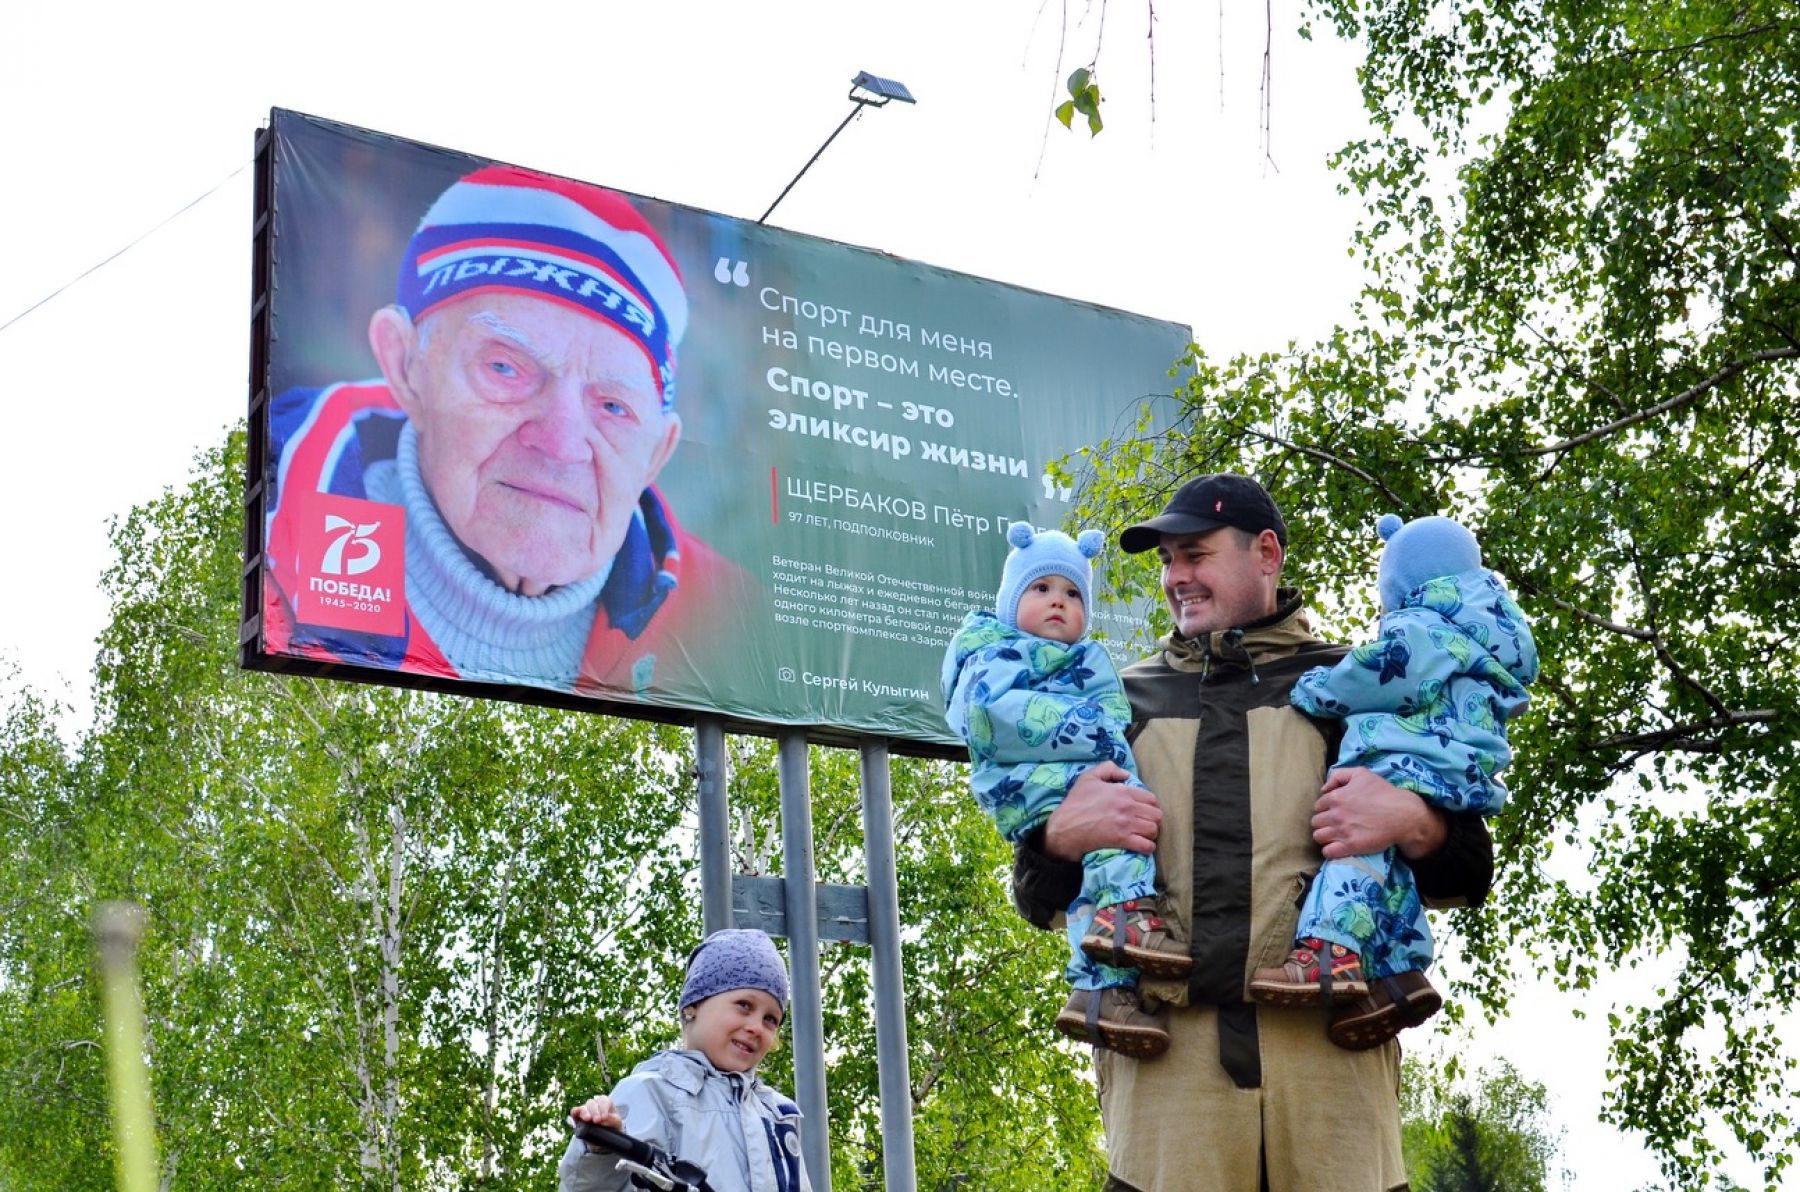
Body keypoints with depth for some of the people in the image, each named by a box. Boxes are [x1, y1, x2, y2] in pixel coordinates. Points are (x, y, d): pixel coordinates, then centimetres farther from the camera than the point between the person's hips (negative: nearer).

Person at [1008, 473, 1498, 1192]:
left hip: (1329, 1048, -1)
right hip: (1165, 1061, 1)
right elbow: (1037, 899, 23)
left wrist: (1412, 823, -7)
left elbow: (1467, 875, 15)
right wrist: (1061, 835, 0)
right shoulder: (1123, 700, 21)